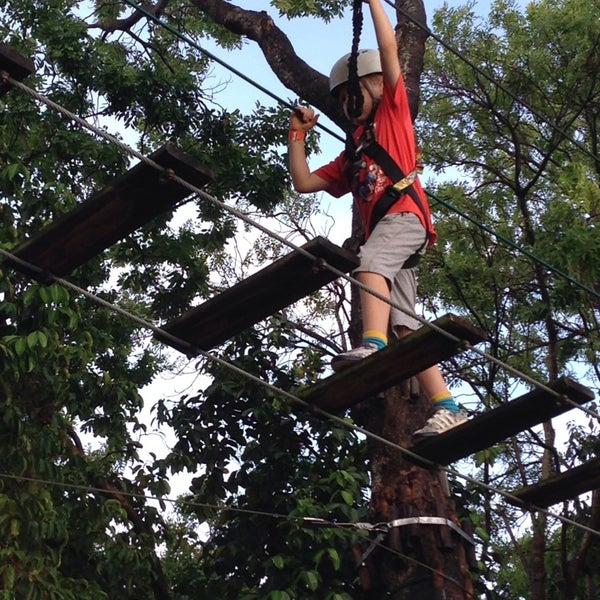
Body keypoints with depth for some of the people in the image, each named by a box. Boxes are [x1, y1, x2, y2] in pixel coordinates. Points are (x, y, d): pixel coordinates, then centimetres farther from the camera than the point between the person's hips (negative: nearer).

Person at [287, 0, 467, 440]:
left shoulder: (394, 110, 19)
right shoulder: (351, 155, 34)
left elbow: (389, 50, 7)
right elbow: (303, 182, 32)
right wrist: (298, 134, 28)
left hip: (404, 214, -7)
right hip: (382, 231, 7)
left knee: (370, 260, -37)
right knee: (405, 327, -7)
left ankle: (373, 346, -55)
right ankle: (447, 409, -15)